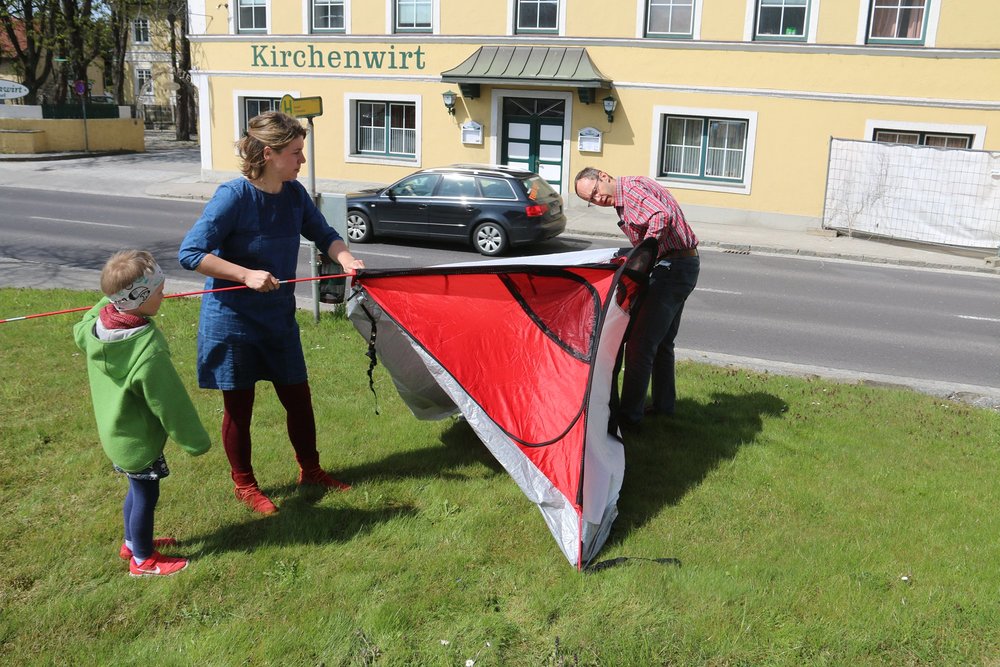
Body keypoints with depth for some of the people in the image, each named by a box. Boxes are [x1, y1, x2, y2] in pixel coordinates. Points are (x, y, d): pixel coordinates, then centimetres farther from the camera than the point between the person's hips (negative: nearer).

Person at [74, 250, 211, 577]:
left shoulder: (96, 324, -11)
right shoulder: (148, 352, -34)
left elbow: (79, 332, 17)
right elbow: (169, 403, -24)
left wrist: (109, 300, 12)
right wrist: (196, 441, -12)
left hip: (115, 431, 8)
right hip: (138, 439, -8)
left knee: (138, 489, 26)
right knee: (146, 494, 12)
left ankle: (133, 542, 46)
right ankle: (143, 559, 31)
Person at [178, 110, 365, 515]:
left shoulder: (294, 194, -2)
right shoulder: (234, 196, -21)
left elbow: (324, 235, 9)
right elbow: (190, 253, -21)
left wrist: (346, 259, -11)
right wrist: (247, 275, -28)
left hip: (279, 318, 6)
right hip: (232, 320, -6)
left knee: (298, 396, 13)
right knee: (239, 406, 9)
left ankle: (310, 470, 34)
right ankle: (244, 485, 28)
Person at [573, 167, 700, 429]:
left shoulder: (632, 187, -15)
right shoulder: (623, 200, 17)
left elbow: (662, 216, -32)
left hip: (673, 267, -11)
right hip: (682, 267, 11)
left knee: (640, 343, -9)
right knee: (661, 342, 20)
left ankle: (629, 415, -4)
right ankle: (663, 405, 33)